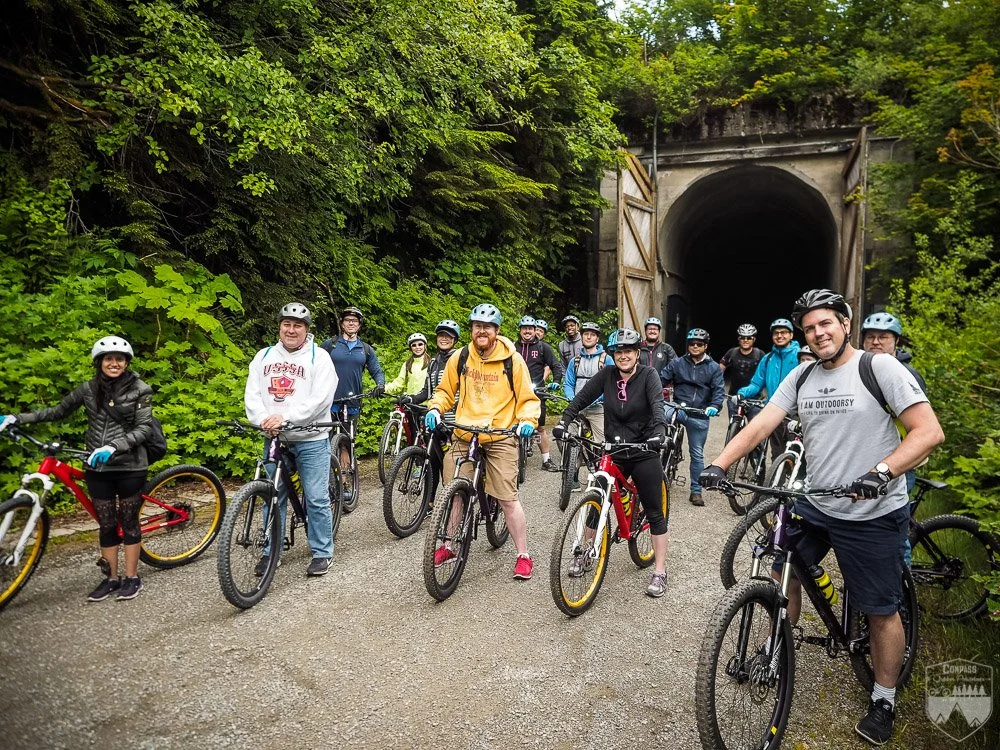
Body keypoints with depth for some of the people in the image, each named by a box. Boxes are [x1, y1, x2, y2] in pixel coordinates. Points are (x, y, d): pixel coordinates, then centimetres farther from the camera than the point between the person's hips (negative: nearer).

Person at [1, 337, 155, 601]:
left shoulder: (139, 390, -8)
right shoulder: (88, 389, 4)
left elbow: (144, 428, -12)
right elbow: (58, 412, 14)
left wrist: (113, 447, -24)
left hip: (130, 467, -4)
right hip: (98, 468, 4)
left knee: (128, 522, 6)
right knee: (106, 525, 11)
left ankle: (132, 578, 19)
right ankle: (112, 578, 24)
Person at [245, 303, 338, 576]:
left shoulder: (319, 357, -4)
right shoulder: (264, 356, 10)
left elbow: (320, 399, -14)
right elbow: (252, 394, 3)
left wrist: (284, 417, -22)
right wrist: (263, 419, -16)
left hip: (311, 439, -4)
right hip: (273, 439, 4)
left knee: (316, 499, 1)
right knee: (273, 497, 12)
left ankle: (322, 552, 14)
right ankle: (272, 551, 25)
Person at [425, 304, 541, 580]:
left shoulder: (513, 360, -3)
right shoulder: (460, 358, 3)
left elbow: (528, 399, 2)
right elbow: (445, 391, 14)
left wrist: (527, 420, -16)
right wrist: (435, 409, -4)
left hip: (501, 438, -3)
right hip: (463, 436, 3)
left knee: (508, 498, -3)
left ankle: (524, 555, 11)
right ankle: (448, 546, 27)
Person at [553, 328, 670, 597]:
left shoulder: (648, 375, -8)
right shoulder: (607, 375, -1)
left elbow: (657, 403, -24)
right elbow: (582, 398, -7)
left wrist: (659, 429, -43)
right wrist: (564, 420, -22)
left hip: (643, 454, -2)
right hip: (613, 452, 3)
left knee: (655, 512, 3)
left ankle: (659, 572, 14)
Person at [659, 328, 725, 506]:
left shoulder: (714, 368, 6)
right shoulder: (677, 363, 7)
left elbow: (719, 390, -3)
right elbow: (662, 379, 0)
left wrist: (714, 406, -23)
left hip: (699, 415, 0)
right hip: (679, 409, 0)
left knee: (697, 454, 7)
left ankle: (696, 491, 18)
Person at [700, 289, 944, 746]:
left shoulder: (880, 368, -13)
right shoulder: (800, 377, 2)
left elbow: (929, 431, -18)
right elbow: (760, 424, -6)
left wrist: (882, 472, -33)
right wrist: (720, 464, -20)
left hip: (872, 513, -5)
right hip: (813, 503, 5)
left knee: (881, 610, 8)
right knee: (782, 572, 14)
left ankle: (883, 701, 29)